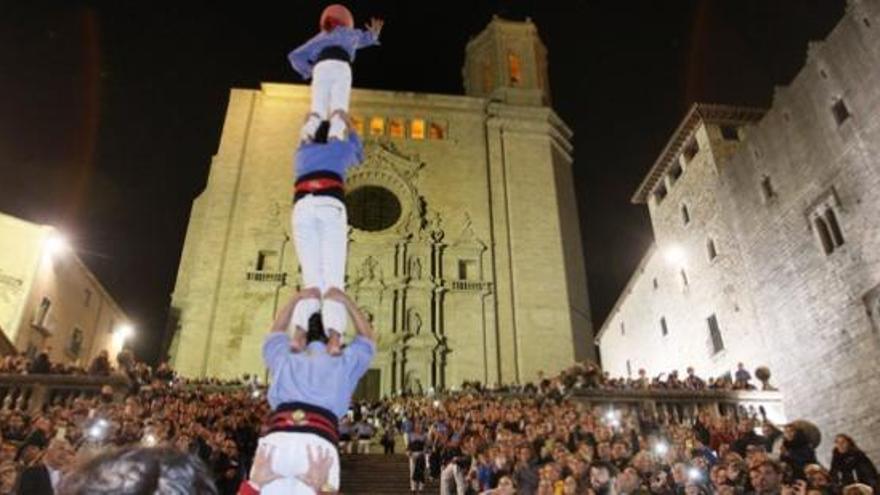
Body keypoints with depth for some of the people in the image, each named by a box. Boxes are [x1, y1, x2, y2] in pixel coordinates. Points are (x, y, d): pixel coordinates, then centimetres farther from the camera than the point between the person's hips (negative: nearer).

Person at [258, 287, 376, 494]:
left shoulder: (285, 359, 28)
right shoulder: (344, 364, 24)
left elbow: (276, 332, 51)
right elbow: (368, 337, 44)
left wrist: (297, 299, 52)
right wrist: (345, 301, 46)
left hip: (276, 440, 2)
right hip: (319, 443, -1)